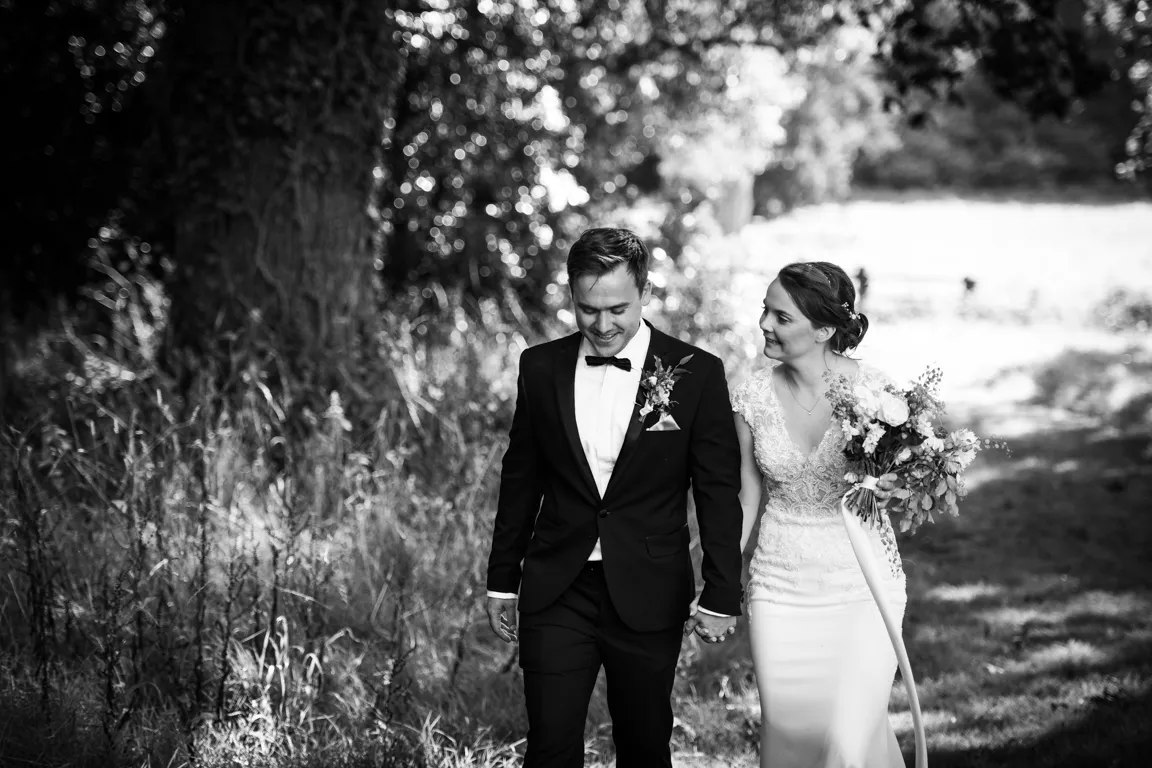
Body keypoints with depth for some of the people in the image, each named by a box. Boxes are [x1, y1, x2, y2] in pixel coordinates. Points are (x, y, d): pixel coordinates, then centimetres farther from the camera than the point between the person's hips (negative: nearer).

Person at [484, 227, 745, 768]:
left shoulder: (696, 373, -6)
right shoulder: (541, 367, 2)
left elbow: (719, 493, -3)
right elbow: (520, 481, 10)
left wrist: (721, 597, -5)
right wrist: (502, 581, 12)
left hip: (649, 597, -1)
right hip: (556, 595, 1)